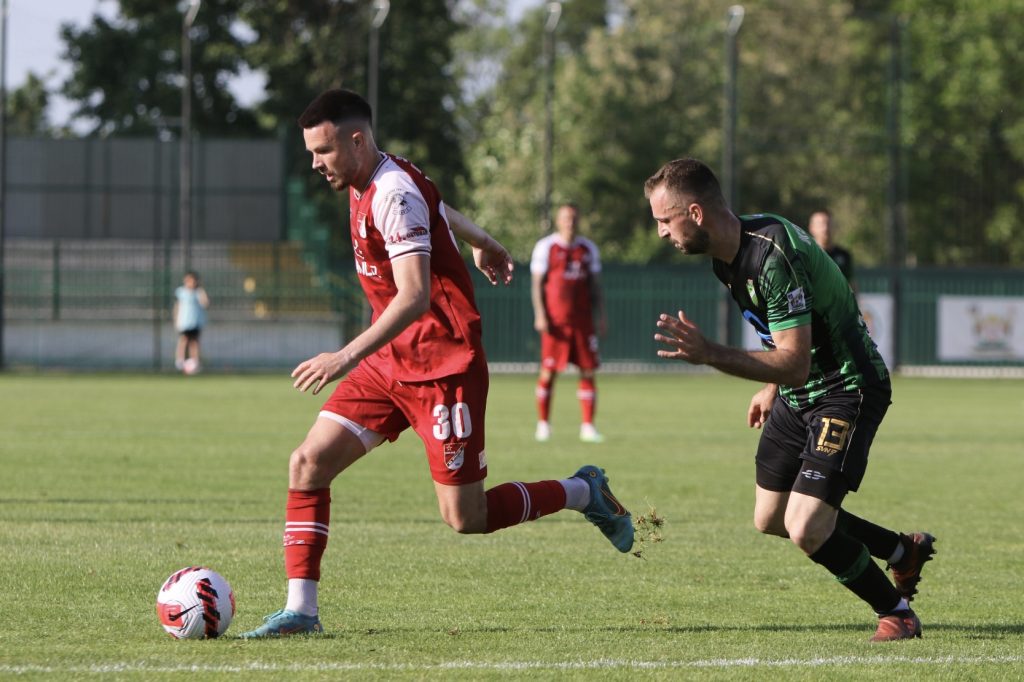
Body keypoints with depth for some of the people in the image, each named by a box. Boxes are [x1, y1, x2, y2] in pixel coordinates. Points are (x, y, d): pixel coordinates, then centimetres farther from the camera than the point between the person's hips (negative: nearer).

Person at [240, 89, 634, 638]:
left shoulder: (394, 195, -21)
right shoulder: (365, 185, 8)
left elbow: (415, 296, -30)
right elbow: (438, 208, 29)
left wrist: (347, 358, -37)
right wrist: (481, 242, 48)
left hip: (441, 366, -9)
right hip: (391, 363, 9)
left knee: (465, 518, -4)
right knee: (308, 463, -5)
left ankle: (583, 493, 18)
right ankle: (300, 609, -3)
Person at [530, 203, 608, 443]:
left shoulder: (588, 249, 13)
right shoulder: (546, 247, 2)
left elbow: (595, 285, 17)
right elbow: (537, 283, 0)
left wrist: (601, 316, 10)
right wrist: (540, 315, -10)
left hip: (582, 319, 3)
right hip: (555, 320, -3)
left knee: (588, 370, -2)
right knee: (548, 371, -2)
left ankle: (588, 426, 2)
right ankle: (543, 424, 6)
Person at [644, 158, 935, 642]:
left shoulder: (773, 256, -30)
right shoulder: (727, 254, 0)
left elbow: (795, 362, -33)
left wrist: (709, 354, -38)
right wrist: (773, 388, 25)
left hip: (847, 392, -10)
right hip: (797, 396, 10)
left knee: (806, 530, -19)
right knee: (771, 519, 17)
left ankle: (896, 611, 5)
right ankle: (905, 551, 36)